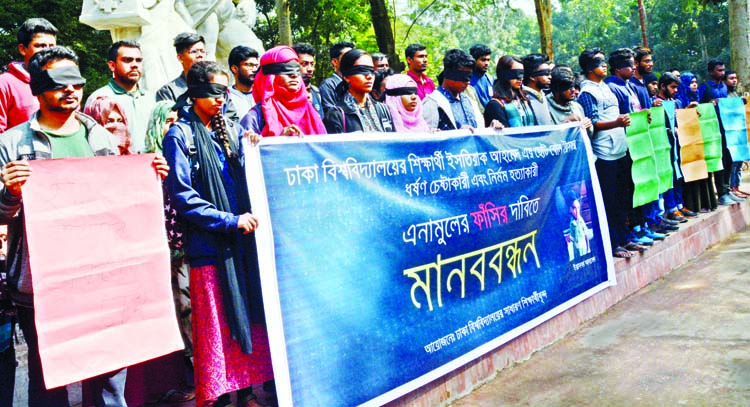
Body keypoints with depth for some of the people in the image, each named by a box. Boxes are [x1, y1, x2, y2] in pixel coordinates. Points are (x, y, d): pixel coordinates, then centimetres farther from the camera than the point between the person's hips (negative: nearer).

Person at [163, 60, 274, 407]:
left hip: (243, 240, 5)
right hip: (209, 245, -5)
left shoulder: (232, 130, 13)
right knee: (216, 325, 1)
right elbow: (182, 195, -12)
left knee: (249, 316, 9)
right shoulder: (181, 136, -4)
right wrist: (229, 220, -15)